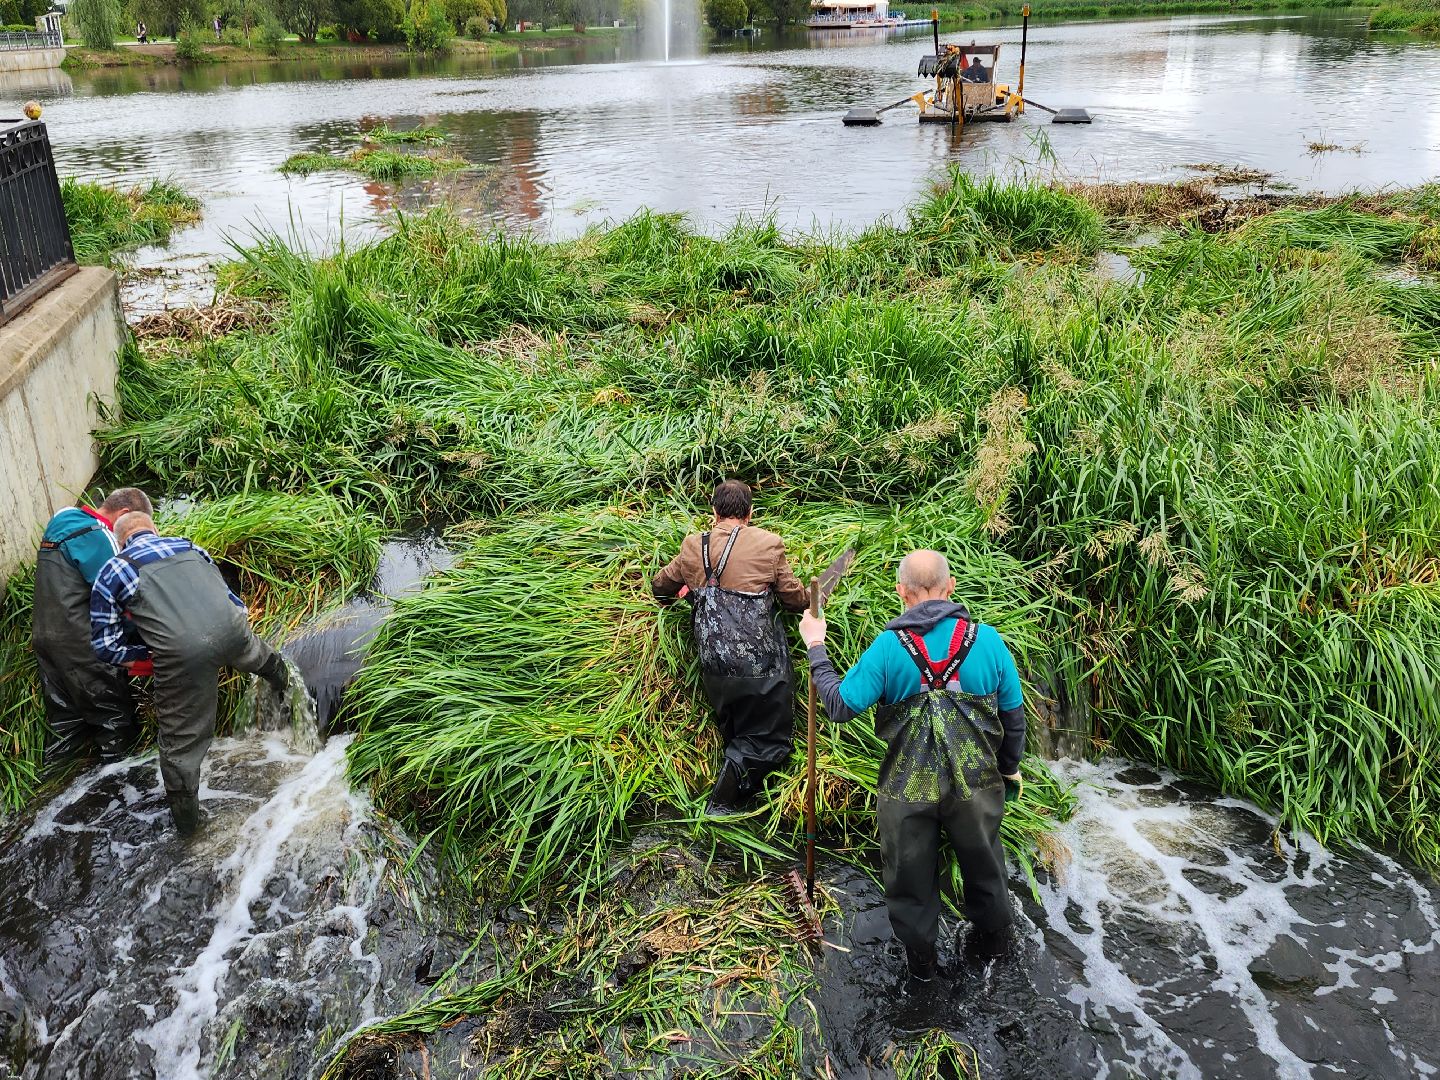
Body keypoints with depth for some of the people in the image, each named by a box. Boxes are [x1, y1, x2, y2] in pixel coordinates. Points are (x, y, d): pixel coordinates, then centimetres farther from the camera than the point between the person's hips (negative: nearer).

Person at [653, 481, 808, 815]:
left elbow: (660, 586, 22)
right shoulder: (769, 544, -4)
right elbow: (796, 599, 3)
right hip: (760, 662, -4)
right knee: (770, 741, 5)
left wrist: (670, 600, 44)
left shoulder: (693, 546, 7)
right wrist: (810, 596, 26)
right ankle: (722, 806, -11)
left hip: (713, 663, 4)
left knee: (736, 735, 23)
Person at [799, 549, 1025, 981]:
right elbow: (1014, 716, -1)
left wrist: (816, 649, -2)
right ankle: (992, 938, 49)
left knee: (912, 874, 21)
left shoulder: (888, 646, -18)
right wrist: (1010, 767, 17)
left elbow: (841, 705, -14)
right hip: (976, 783, 2)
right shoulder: (987, 640, -11)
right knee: (983, 864, 27)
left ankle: (920, 957, 40)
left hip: (907, 791, -2)